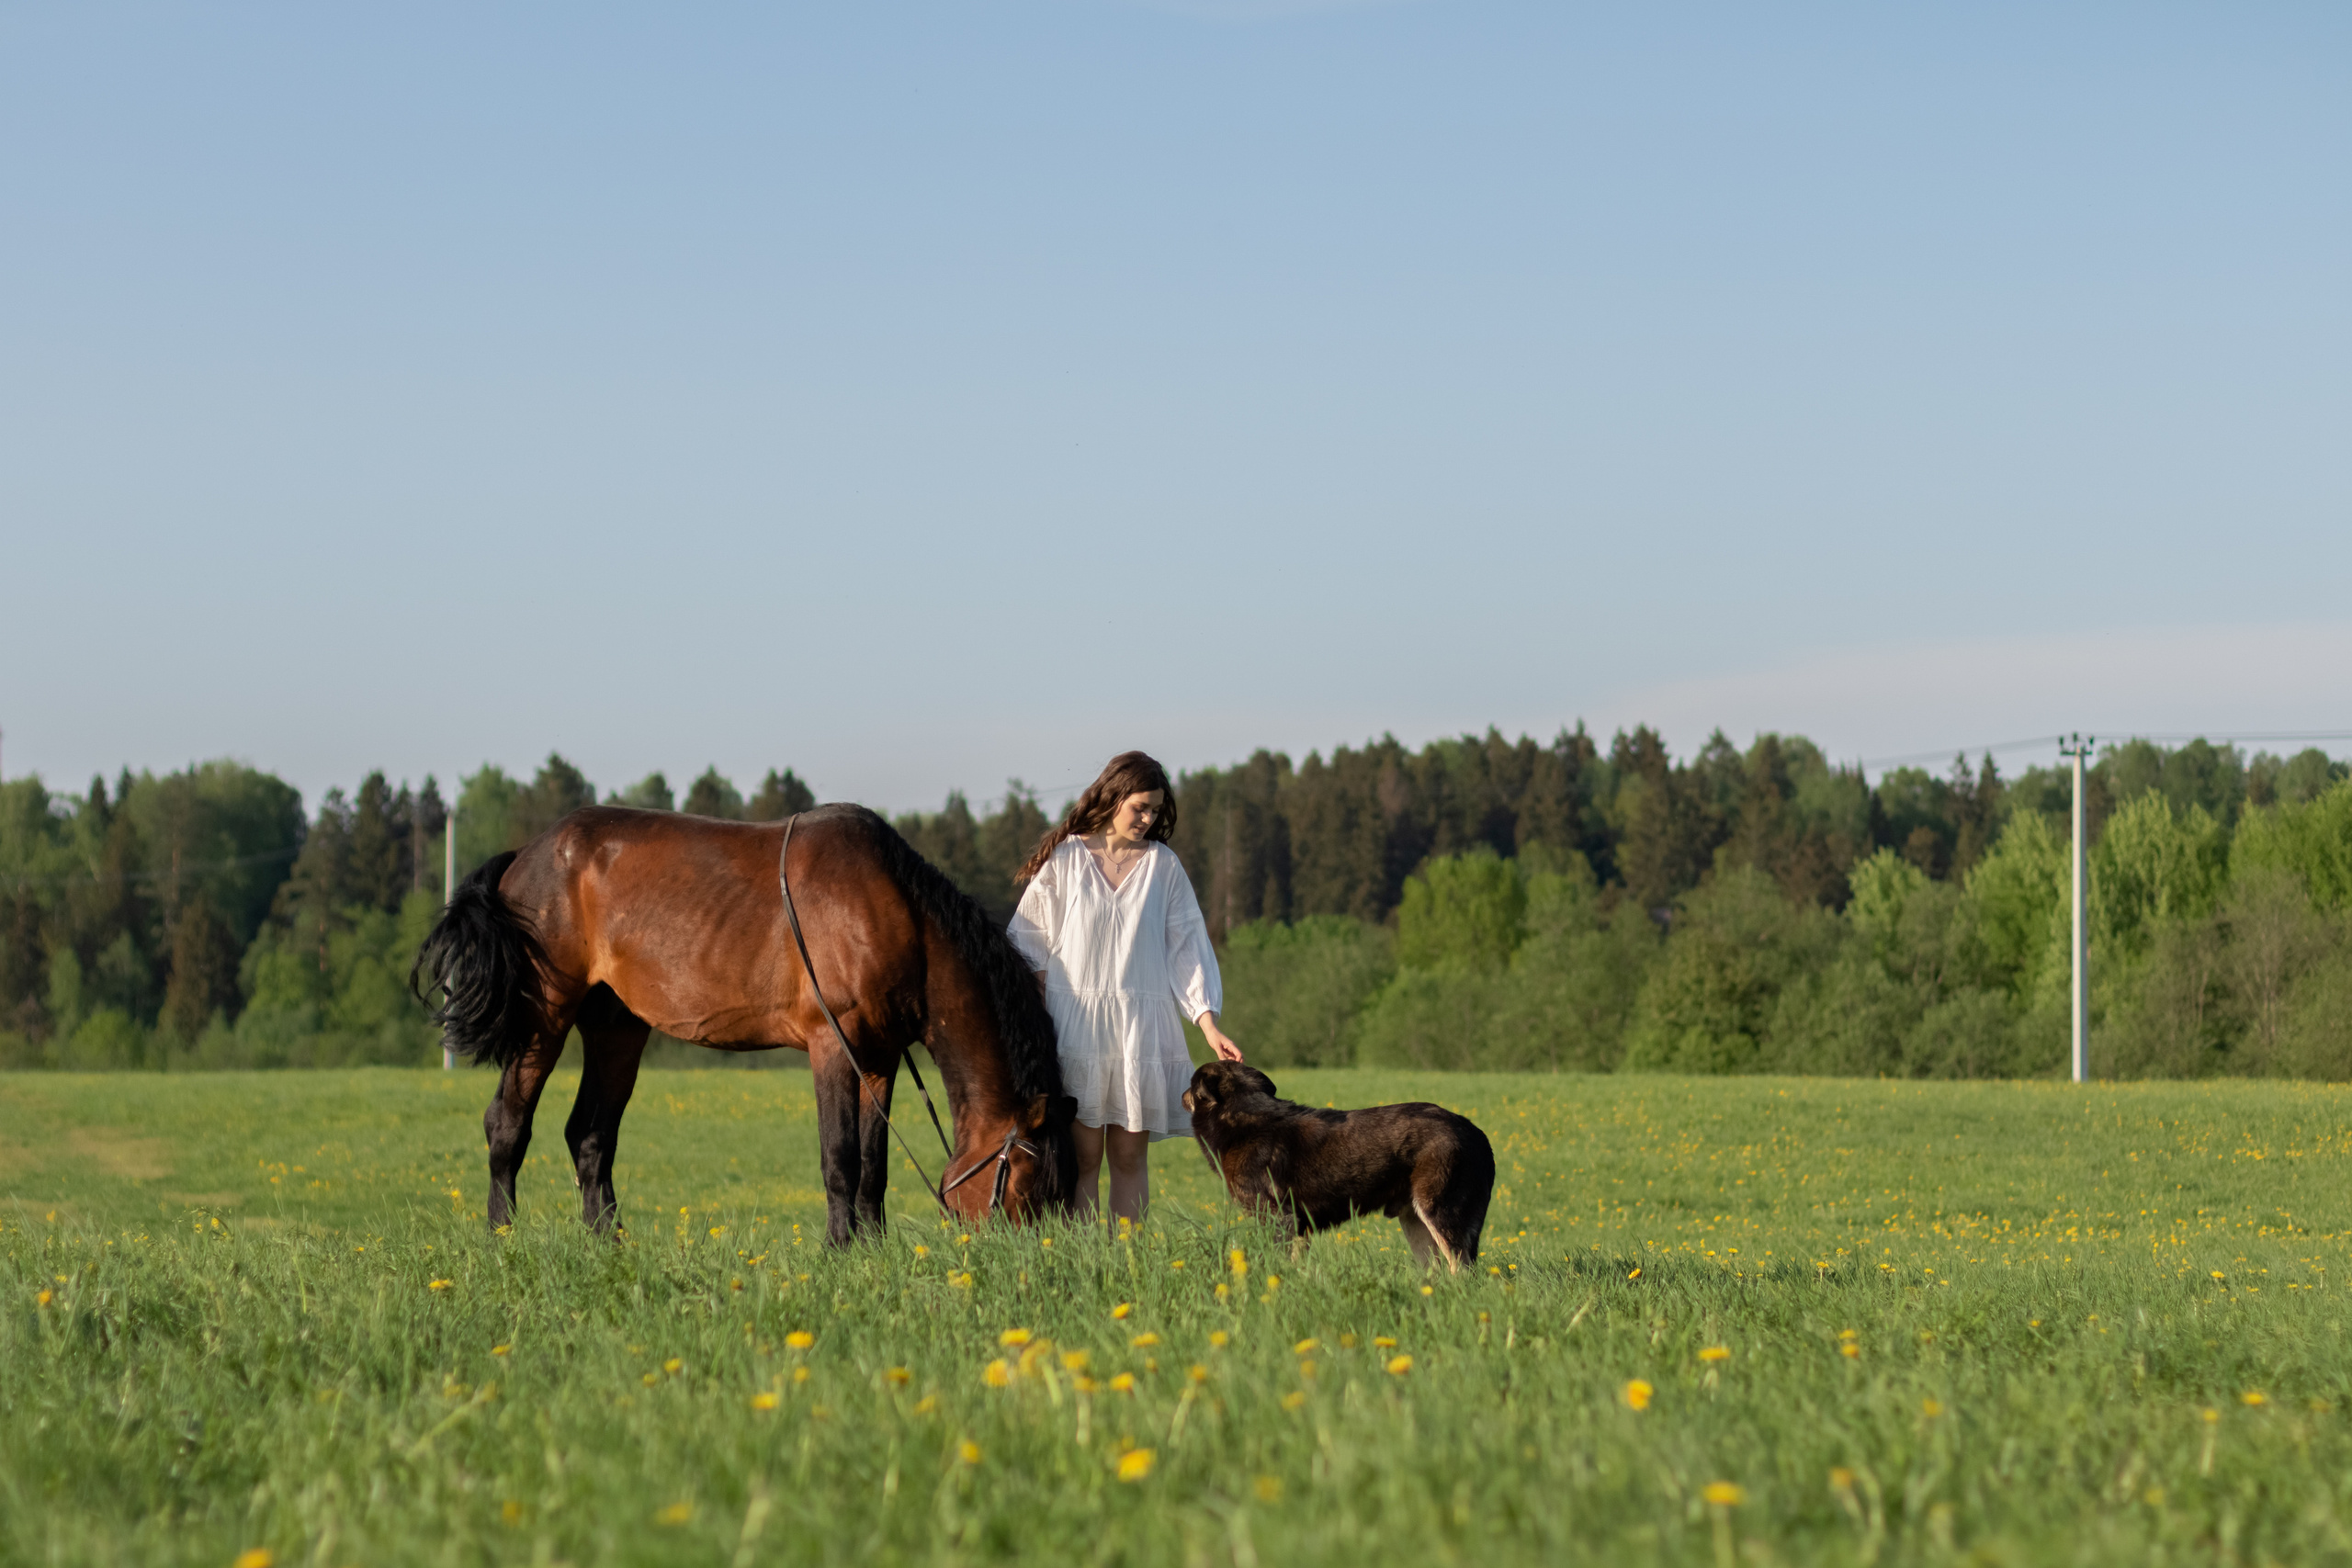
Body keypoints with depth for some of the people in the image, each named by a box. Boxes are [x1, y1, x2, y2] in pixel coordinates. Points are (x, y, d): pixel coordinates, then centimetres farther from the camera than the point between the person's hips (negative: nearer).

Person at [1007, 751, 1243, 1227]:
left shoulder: (1163, 865, 7)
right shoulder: (1065, 858, 3)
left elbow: (1187, 945, 5)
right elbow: (1027, 941, 9)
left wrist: (1209, 1024, -4)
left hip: (1143, 1025, 2)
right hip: (1075, 1022, -2)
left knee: (1131, 1155, 3)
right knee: (1083, 1155, -4)